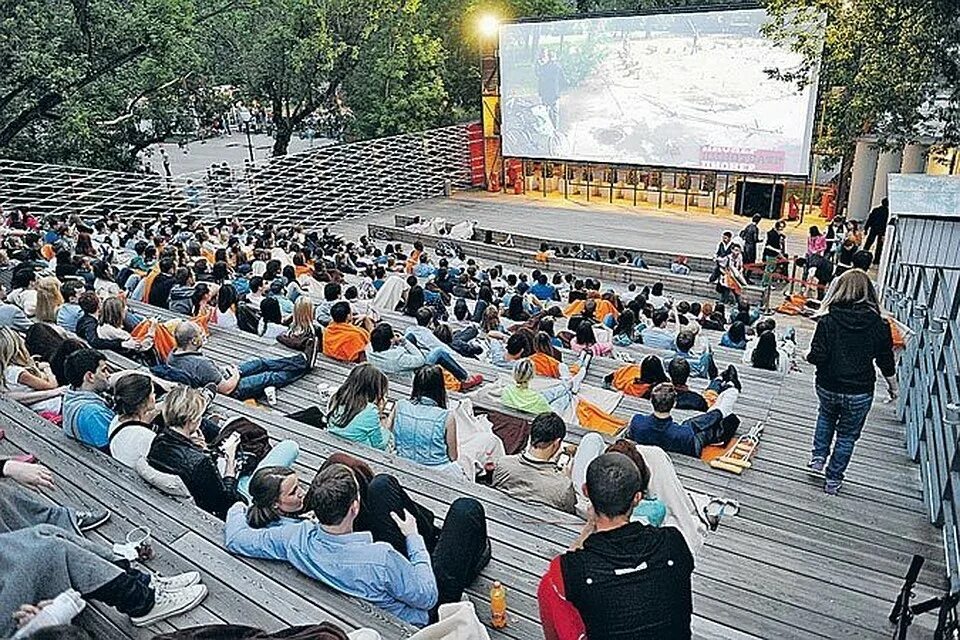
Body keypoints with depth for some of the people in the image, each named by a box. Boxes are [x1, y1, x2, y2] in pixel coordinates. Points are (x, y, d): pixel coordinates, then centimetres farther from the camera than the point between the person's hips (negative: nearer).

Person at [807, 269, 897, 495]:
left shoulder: (828, 319, -15)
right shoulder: (878, 325, -9)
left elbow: (817, 357, -18)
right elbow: (886, 362, 1)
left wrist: (808, 357, 5)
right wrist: (893, 386, 17)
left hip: (828, 387, 0)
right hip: (859, 393, 0)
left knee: (826, 416, 33)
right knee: (847, 435, 19)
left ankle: (818, 456, 25)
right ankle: (833, 480, 28)